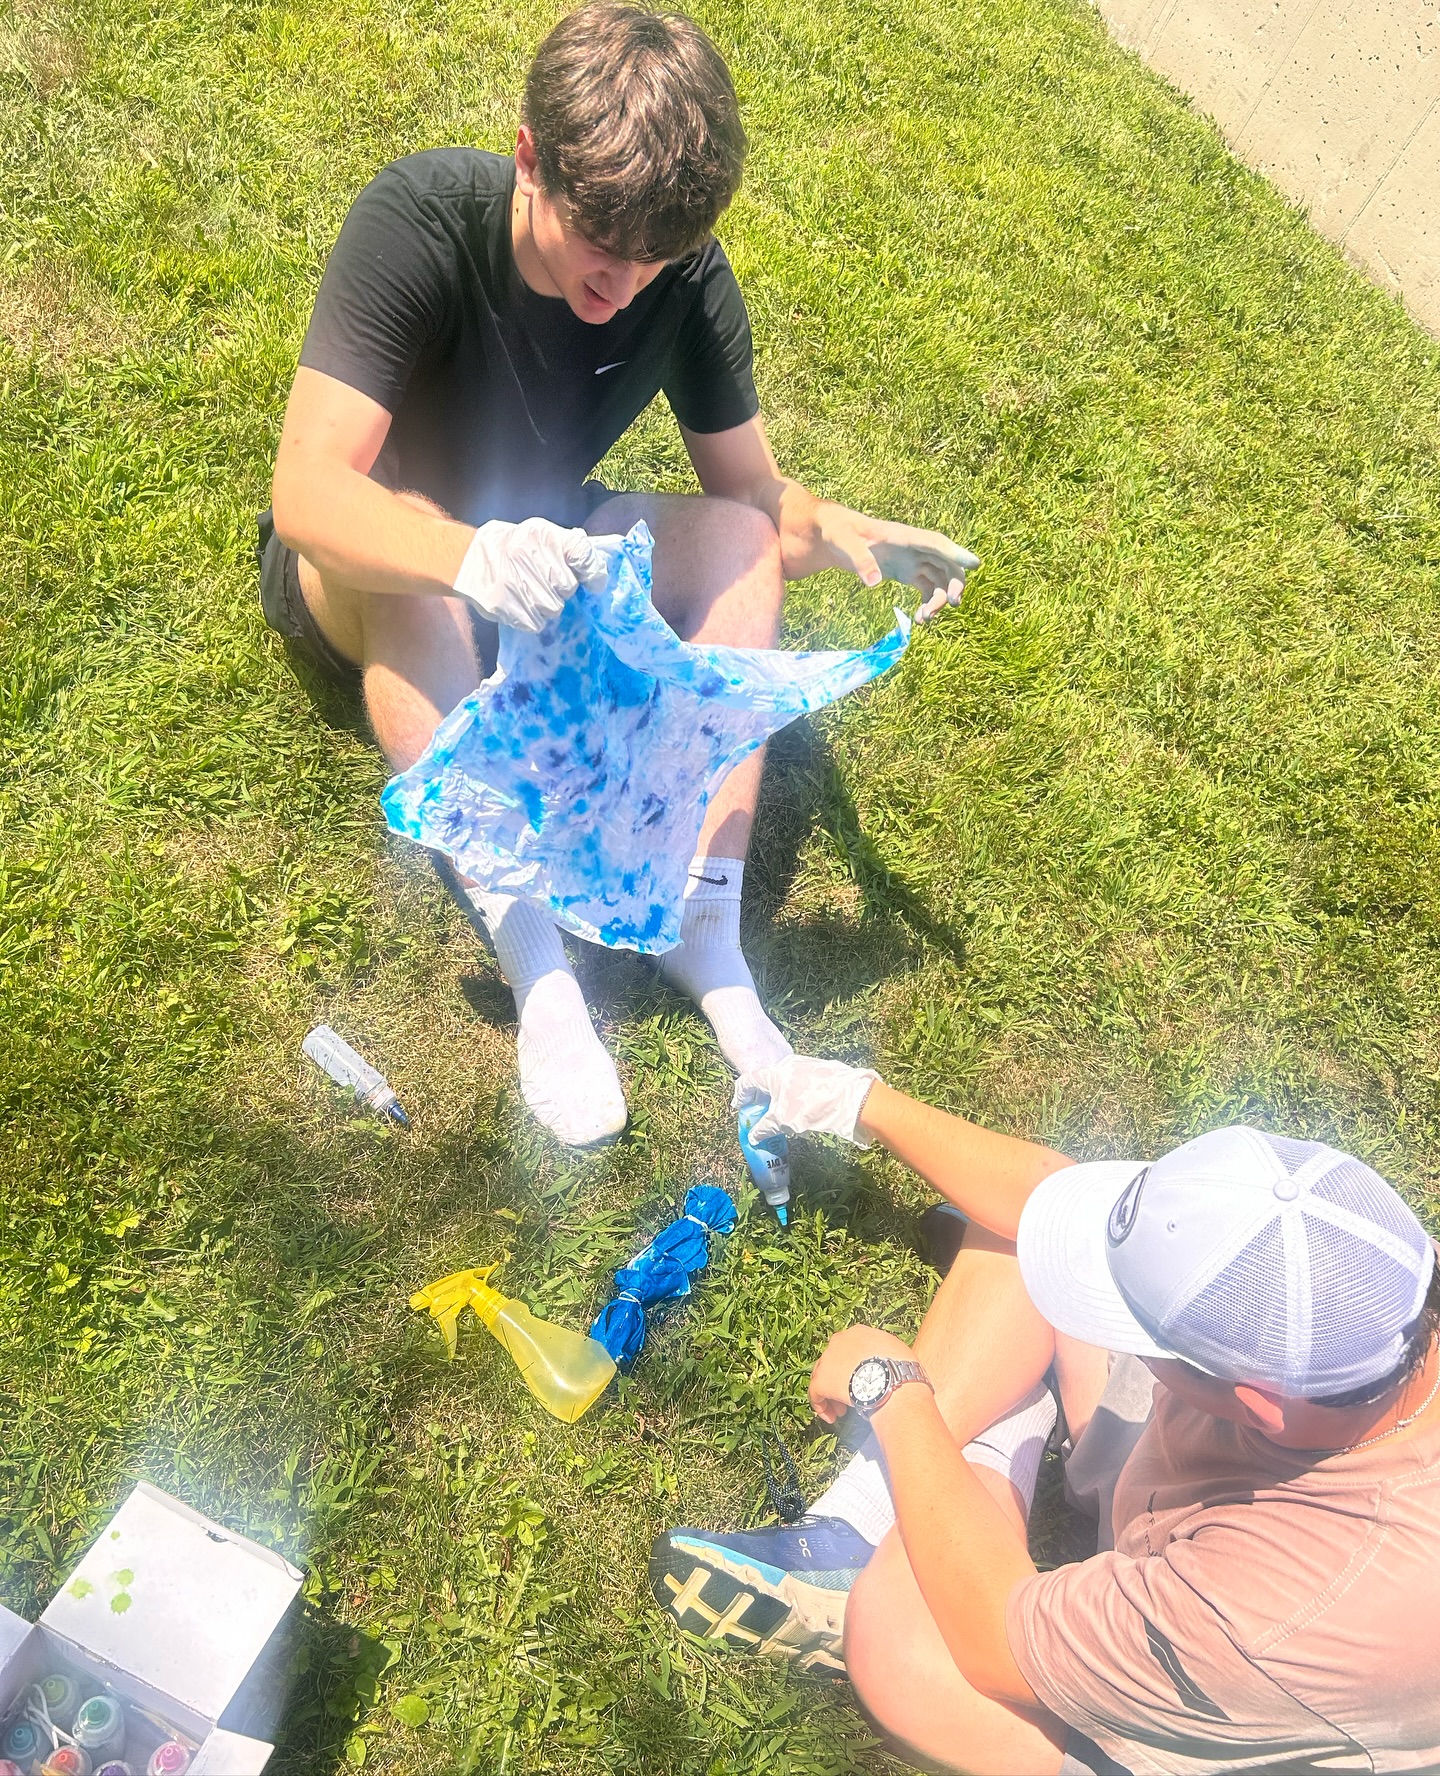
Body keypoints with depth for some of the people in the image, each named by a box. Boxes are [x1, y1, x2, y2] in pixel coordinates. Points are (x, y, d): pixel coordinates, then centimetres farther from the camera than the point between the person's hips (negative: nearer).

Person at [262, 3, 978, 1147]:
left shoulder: (690, 279, -15)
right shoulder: (421, 219, -27)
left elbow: (754, 495, -10)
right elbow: (305, 492, -36)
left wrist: (841, 532, -32)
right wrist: (471, 556, -55)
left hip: (533, 552, 4)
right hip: (365, 577, -3)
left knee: (743, 540, -20)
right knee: (417, 541, -38)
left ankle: (705, 922, -24)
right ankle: (529, 955, -34)